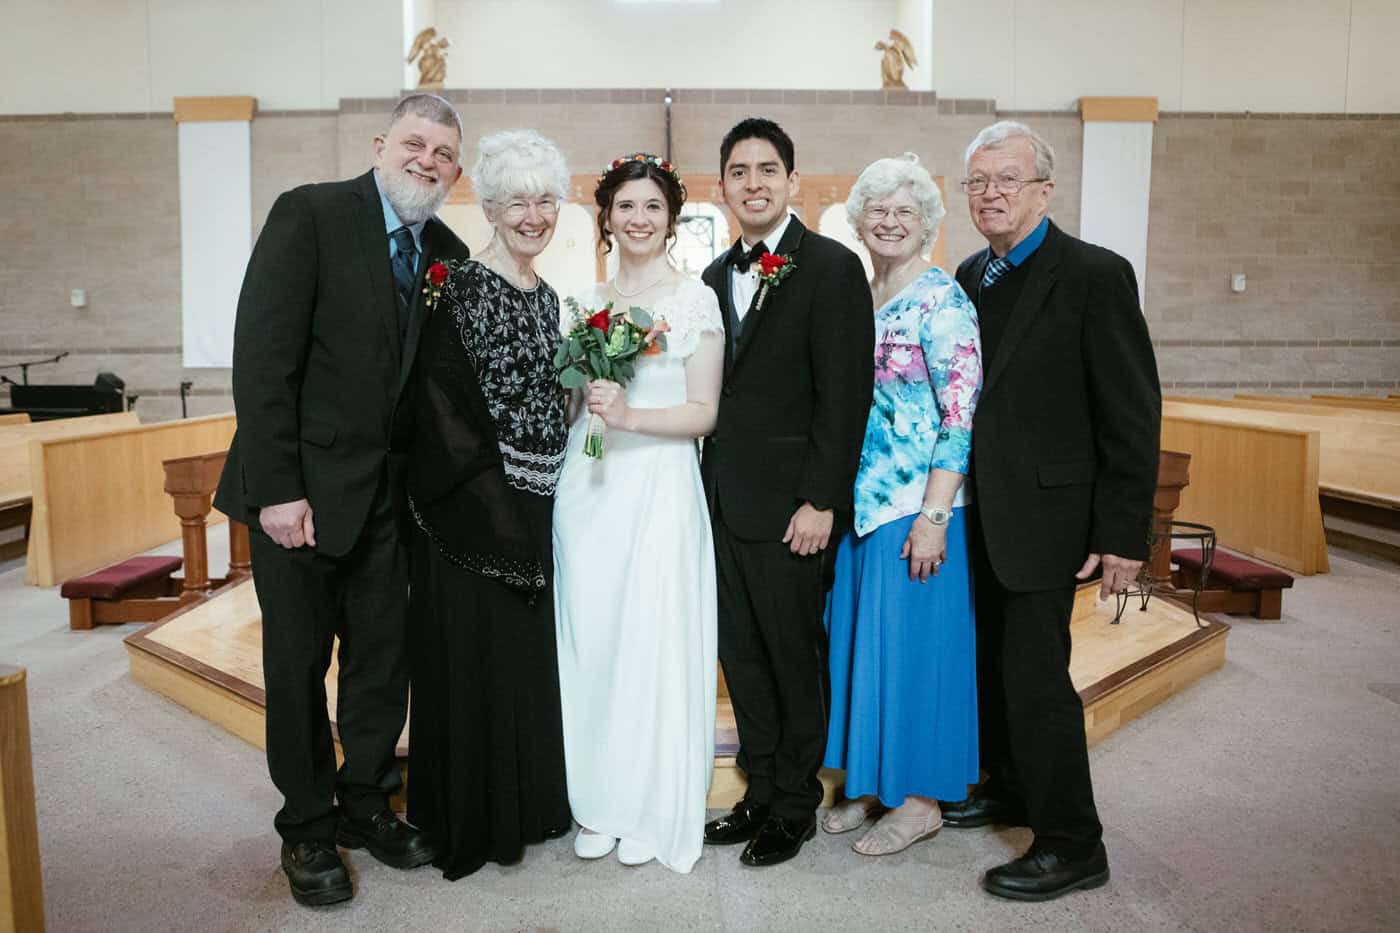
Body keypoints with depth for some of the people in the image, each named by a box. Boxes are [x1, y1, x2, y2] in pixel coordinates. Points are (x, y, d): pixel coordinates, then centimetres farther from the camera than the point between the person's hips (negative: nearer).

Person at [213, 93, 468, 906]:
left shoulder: (448, 252, 5)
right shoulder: (309, 214, -11)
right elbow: (262, 356, -16)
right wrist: (276, 490, -20)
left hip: (387, 489, 5)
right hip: (299, 487, -4)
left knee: (385, 655, 12)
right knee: (299, 662, 8)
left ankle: (366, 805, 32)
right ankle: (307, 827, 27)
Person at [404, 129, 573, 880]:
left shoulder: (547, 297, 13)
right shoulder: (459, 287, -10)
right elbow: (439, 403, -14)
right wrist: (492, 491, -16)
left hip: (535, 508, 7)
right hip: (472, 509, -7)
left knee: (529, 659, 15)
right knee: (471, 658, 2)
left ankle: (525, 806, 31)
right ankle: (465, 821, 20)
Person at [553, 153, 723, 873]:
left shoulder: (695, 299, 0)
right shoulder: (586, 304, 13)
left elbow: (703, 412, -5)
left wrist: (632, 416, -18)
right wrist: (588, 397, 0)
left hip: (658, 485, -4)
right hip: (585, 484, 4)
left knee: (653, 638, -2)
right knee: (588, 637, 6)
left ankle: (653, 811, 15)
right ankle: (599, 805, 22)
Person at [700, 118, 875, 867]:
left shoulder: (831, 267, -8)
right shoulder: (716, 276, 14)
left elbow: (846, 394, -13)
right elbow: (718, 390, 14)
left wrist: (821, 501, -17)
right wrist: (708, 488, 8)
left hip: (789, 505, -7)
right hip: (724, 500, 7)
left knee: (794, 657, 7)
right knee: (741, 656, 14)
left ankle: (796, 804, 25)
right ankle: (761, 794, 30)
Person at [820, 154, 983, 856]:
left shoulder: (943, 299, -10)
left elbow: (962, 413, -15)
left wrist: (934, 516, -20)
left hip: (919, 506, -7)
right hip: (860, 502, 7)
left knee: (913, 640, 1)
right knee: (859, 636, 13)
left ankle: (923, 798, 18)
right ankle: (872, 782, 29)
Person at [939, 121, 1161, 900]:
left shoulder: (1096, 274, -10)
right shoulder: (970, 278, 10)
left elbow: (1133, 413, -12)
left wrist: (1124, 534, -15)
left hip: (1043, 514, -7)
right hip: (978, 514, 7)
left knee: (1035, 674, -2)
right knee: (993, 661, 17)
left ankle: (1071, 845, 14)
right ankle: (1010, 790, 37)